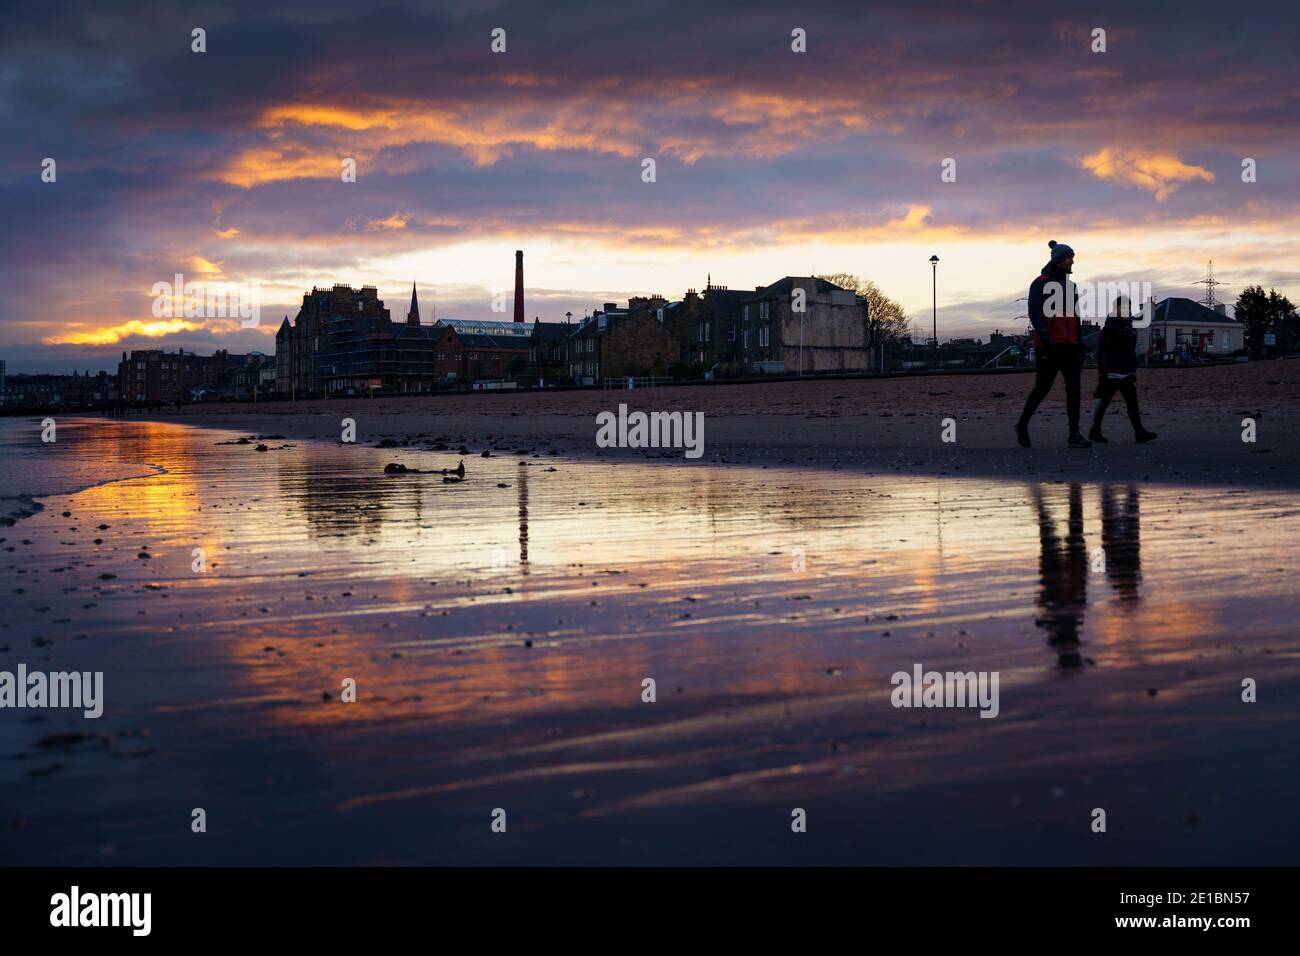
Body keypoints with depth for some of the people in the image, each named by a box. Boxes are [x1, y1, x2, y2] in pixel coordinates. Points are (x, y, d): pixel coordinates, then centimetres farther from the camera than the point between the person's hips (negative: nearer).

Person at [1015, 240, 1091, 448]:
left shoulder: (1070, 286, 18)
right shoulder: (1040, 283, -4)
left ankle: (1074, 435, -9)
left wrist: (1080, 345, 17)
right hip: (1048, 346, -6)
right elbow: (1034, 313, -15)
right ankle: (1022, 425, 19)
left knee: (1074, 387, -6)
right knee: (1042, 388, -1)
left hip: (1068, 345, 6)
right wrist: (1046, 337, -28)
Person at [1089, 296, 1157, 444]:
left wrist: (1133, 371, 20)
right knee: (1103, 402, 1)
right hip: (1111, 374, -7)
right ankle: (1095, 431, 12)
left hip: (1127, 375, 7)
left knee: (1132, 403, 0)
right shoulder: (1109, 329, -9)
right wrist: (1102, 373, -19)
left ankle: (1139, 433, -4)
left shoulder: (1130, 329, 15)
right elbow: (1101, 352, -14)